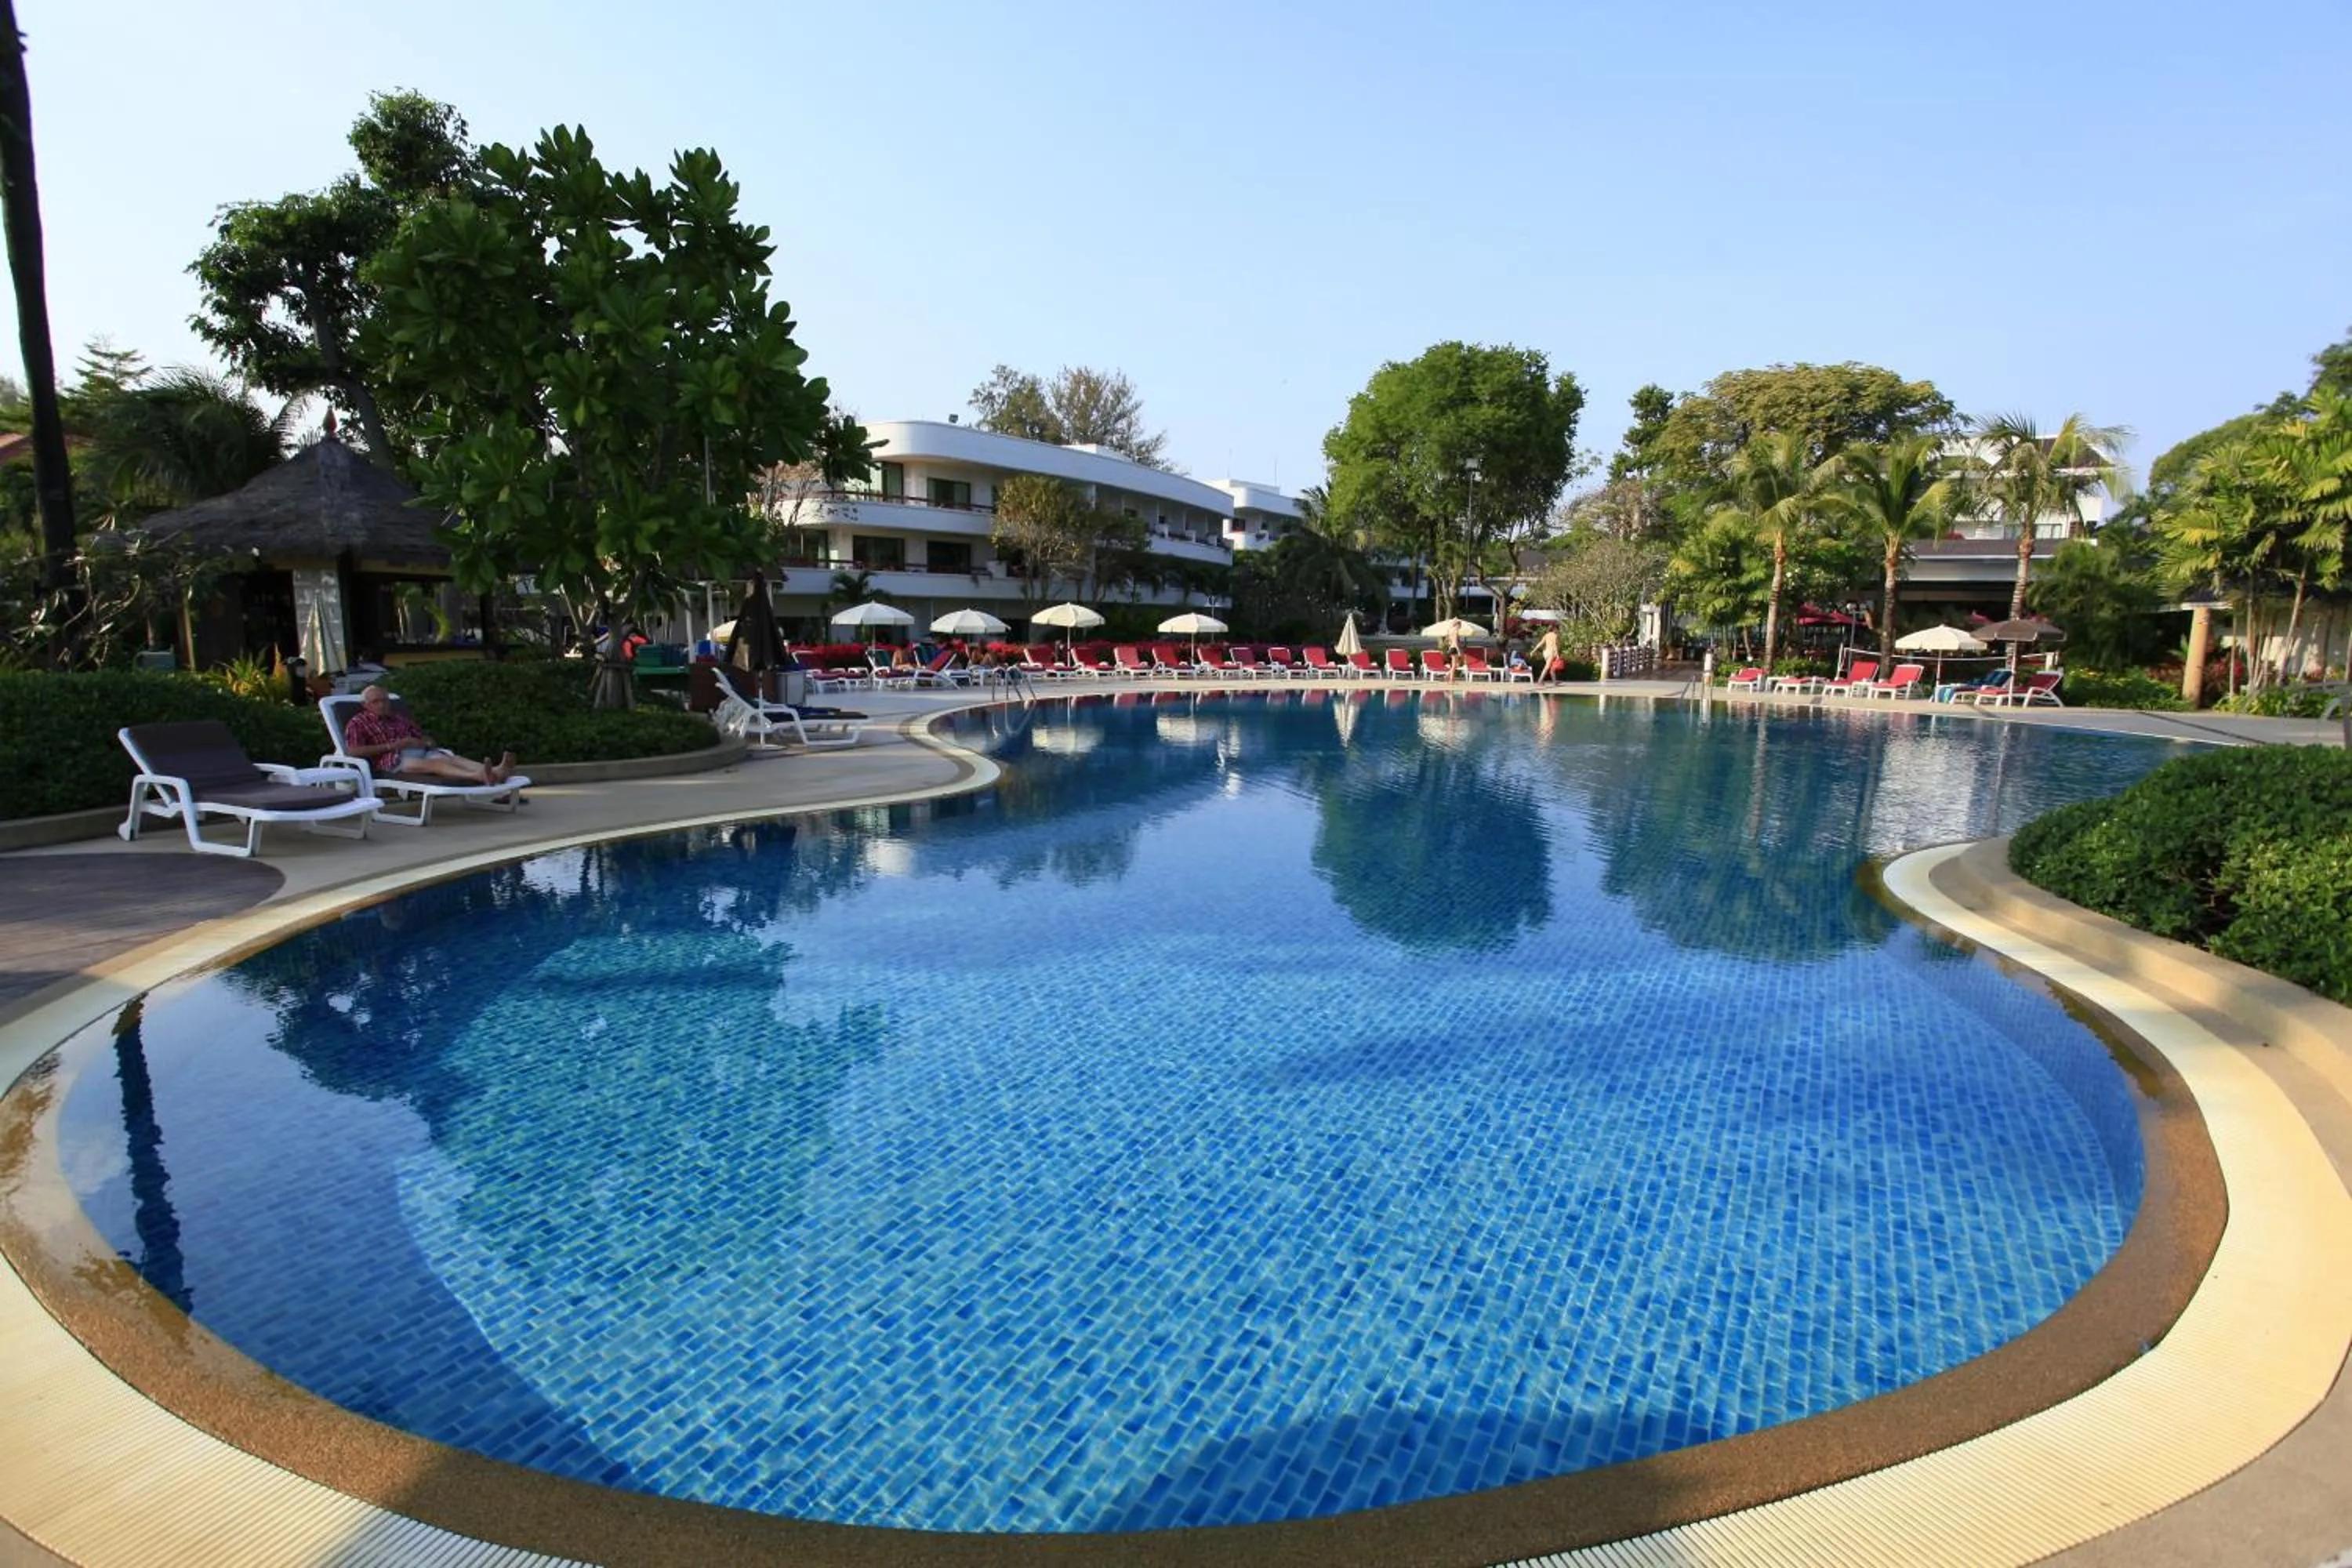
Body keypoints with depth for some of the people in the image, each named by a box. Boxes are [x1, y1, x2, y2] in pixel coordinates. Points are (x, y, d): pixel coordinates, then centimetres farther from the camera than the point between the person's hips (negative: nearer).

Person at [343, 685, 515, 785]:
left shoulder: (400, 717, 29)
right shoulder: (358, 723, 12)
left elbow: (425, 738, 30)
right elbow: (354, 751, -4)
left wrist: (425, 742, 2)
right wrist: (394, 745, -10)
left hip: (419, 752, 6)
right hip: (393, 759, -6)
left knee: (452, 758, -28)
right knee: (433, 764, -37)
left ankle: (495, 771, -58)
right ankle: (479, 776, -67)